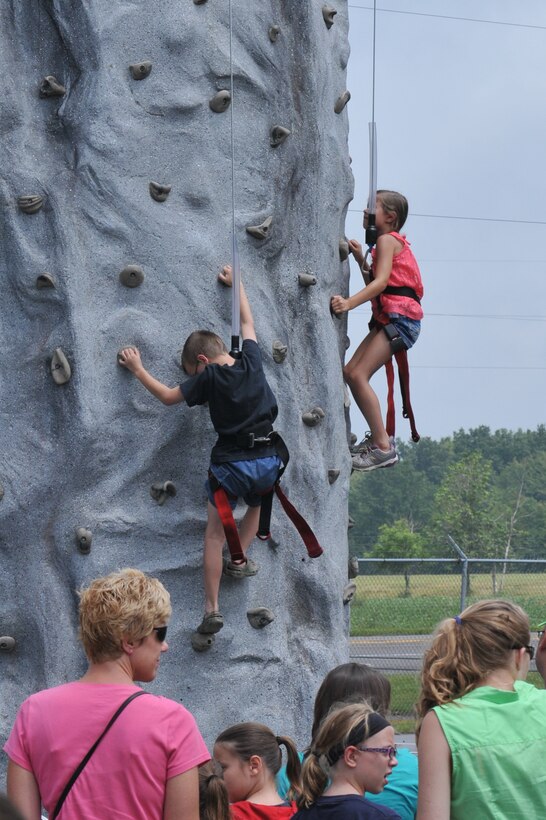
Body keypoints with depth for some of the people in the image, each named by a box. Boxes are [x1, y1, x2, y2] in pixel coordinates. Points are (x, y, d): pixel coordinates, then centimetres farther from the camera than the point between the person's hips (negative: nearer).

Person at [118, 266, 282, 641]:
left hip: (231, 464, -4)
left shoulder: (209, 378, -6)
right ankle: (239, 559, 25)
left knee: (215, 534, 10)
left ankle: (213, 609, 6)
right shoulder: (251, 361, 4)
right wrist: (235, 283, 34)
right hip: (267, 462, 4)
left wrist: (138, 369, 16)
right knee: (257, 505, 38)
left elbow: (168, 396, 5)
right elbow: (248, 322, 22)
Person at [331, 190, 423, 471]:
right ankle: (378, 437, 13)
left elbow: (381, 282, -21)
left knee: (359, 375, -16)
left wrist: (349, 303, -30)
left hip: (400, 317, -10)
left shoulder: (387, 240, -7)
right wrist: (361, 260, 11)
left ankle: (383, 448, -15)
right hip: (387, 319, 10)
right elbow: (374, 284, 20)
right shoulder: (388, 242, 23)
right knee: (349, 372, 8)